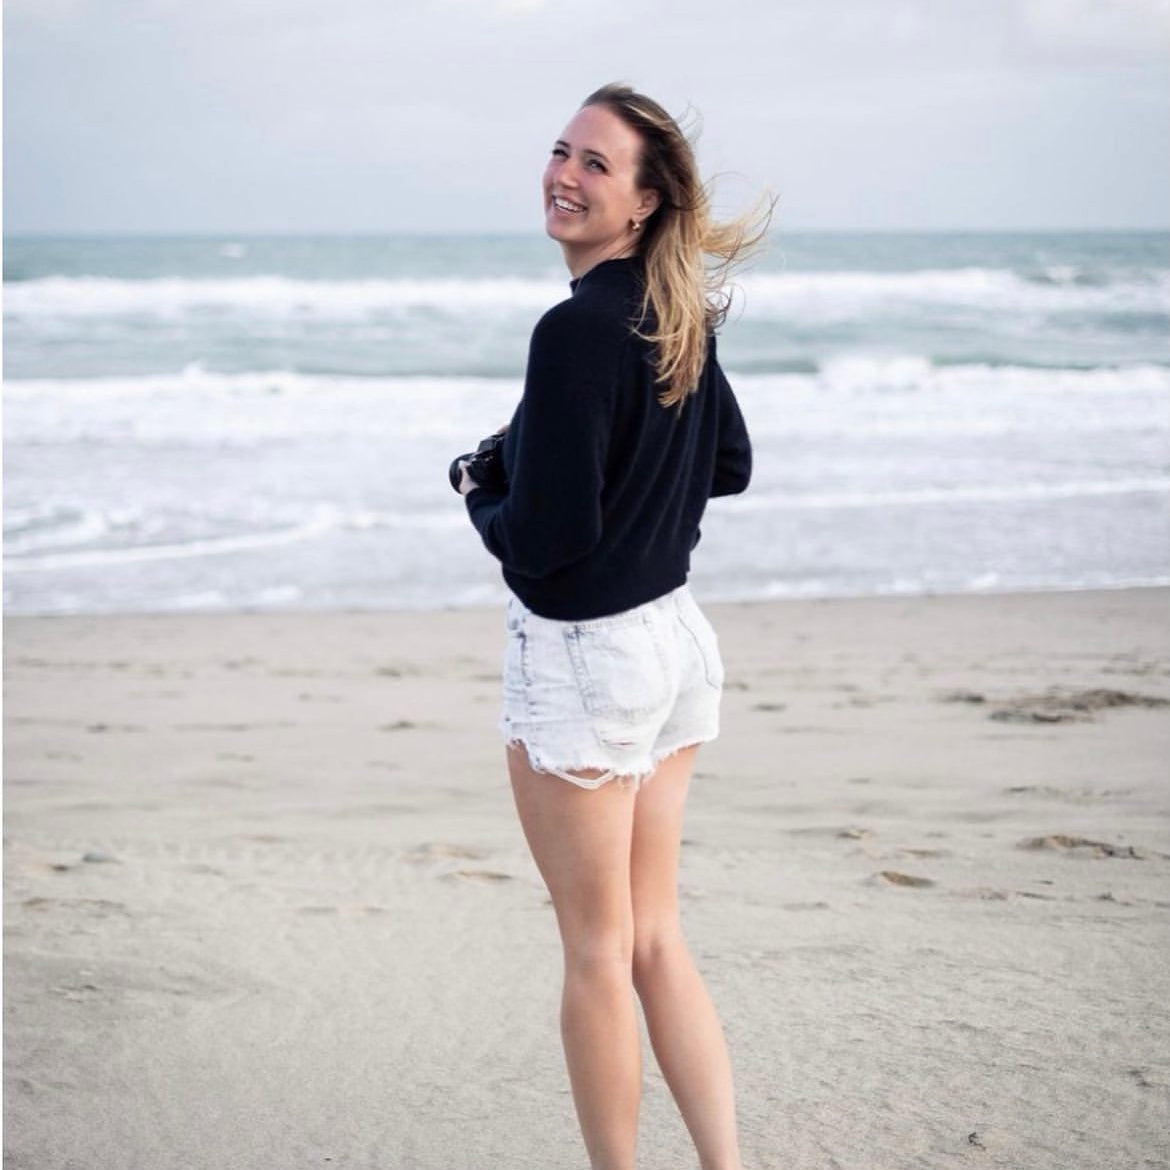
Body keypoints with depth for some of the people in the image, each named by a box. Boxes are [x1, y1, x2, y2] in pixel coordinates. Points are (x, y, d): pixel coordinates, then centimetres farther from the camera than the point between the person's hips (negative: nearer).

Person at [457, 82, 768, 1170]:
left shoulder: (578, 329, -21)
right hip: (677, 634, 8)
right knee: (656, 937, 16)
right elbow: (730, 465, 20)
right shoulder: (680, 315, 5)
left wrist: (479, 496, -2)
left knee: (597, 951, 6)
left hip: (585, 653, -8)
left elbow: (546, 538, -22)